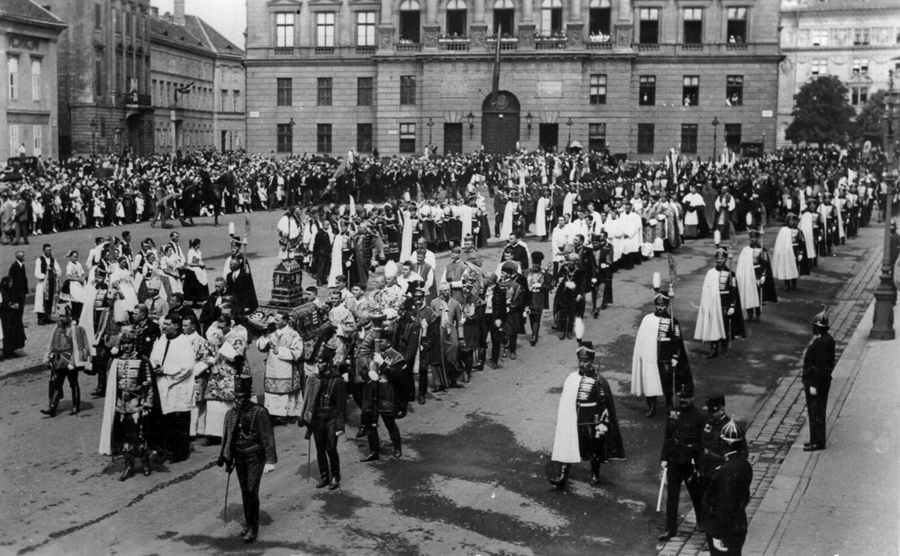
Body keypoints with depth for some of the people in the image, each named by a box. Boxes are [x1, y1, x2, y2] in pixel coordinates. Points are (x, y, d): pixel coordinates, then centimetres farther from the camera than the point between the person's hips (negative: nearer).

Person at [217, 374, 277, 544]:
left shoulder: (259, 412, -14)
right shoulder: (231, 414, 2)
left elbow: (267, 437, -14)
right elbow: (227, 438, 11)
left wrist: (270, 461, -17)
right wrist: (225, 459, 13)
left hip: (255, 458, -5)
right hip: (239, 458, 5)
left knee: (252, 492, -7)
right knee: (245, 493, 13)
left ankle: (254, 528, 2)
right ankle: (248, 525, 25)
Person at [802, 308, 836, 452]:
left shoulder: (821, 343, -23)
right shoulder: (827, 340, 9)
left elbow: (820, 366, -24)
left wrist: (813, 385, -21)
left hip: (816, 383, -10)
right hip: (822, 382, 10)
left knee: (816, 412, -1)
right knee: (814, 411, 17)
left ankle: (818, 442, 6)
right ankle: (816, 440, 26)